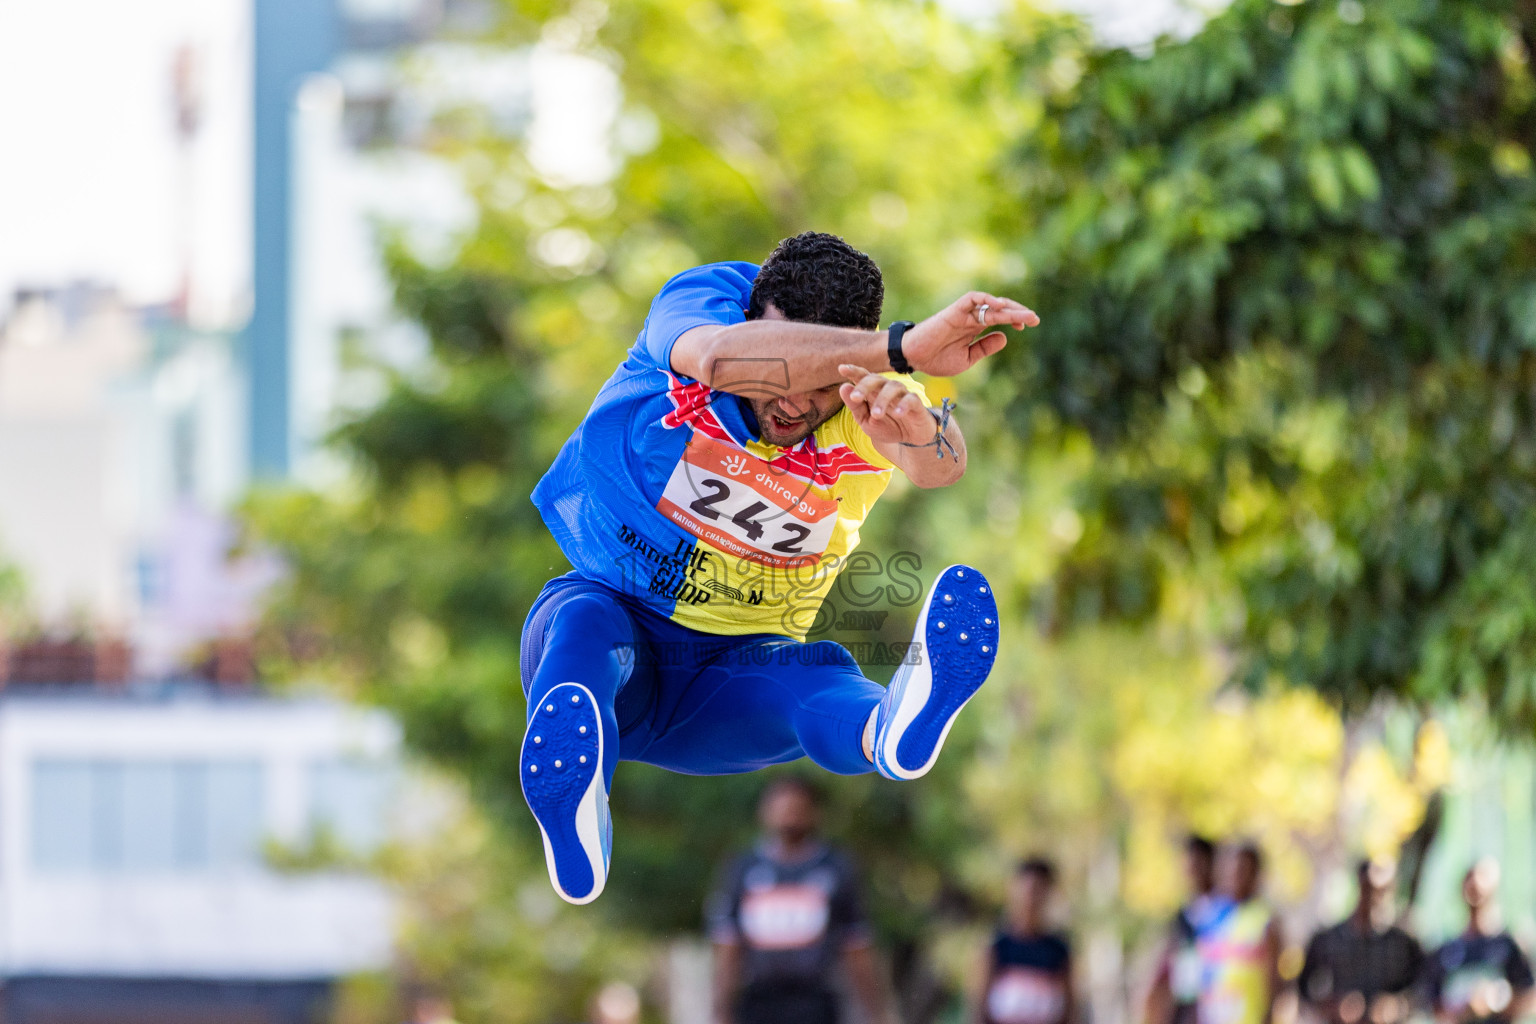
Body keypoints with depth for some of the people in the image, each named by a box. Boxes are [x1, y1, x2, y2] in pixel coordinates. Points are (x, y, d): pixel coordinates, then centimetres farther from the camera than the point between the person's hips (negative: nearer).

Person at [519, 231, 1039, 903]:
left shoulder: (867, 403, -11)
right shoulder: (699, 302, -15)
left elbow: (940, 465, -35)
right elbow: (719, 357, -42)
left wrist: (919, 435, -62)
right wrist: (905, 348, -51)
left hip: (728, 678, 1)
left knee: (816, 674, -33)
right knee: (583, 623, -36)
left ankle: (888, 731, -71)